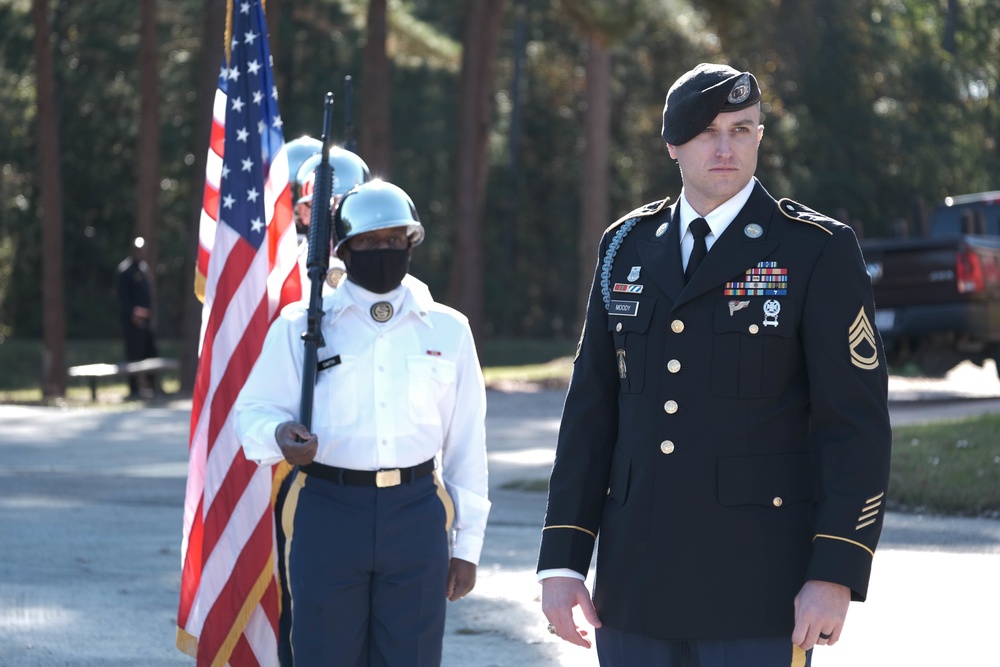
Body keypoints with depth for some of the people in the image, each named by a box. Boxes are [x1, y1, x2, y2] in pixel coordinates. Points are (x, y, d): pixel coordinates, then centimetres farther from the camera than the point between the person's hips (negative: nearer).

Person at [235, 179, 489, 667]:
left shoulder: (447, 330, 10)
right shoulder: (301, 326, 6)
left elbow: (466, 443, 12)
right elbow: (254, 410, 6)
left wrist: (467, 545, 10)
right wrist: (280, 435, -19)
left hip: (416, 516, 1)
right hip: (328, 515, -1)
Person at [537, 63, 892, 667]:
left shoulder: (819, 252, -4)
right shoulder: (627, 248, 10)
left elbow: (856, 424, -7)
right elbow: (591, 412, 10)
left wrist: (836, 575, -15)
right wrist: (561, 562, 3)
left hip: (760, 586, -4)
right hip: (637, 583, 4)